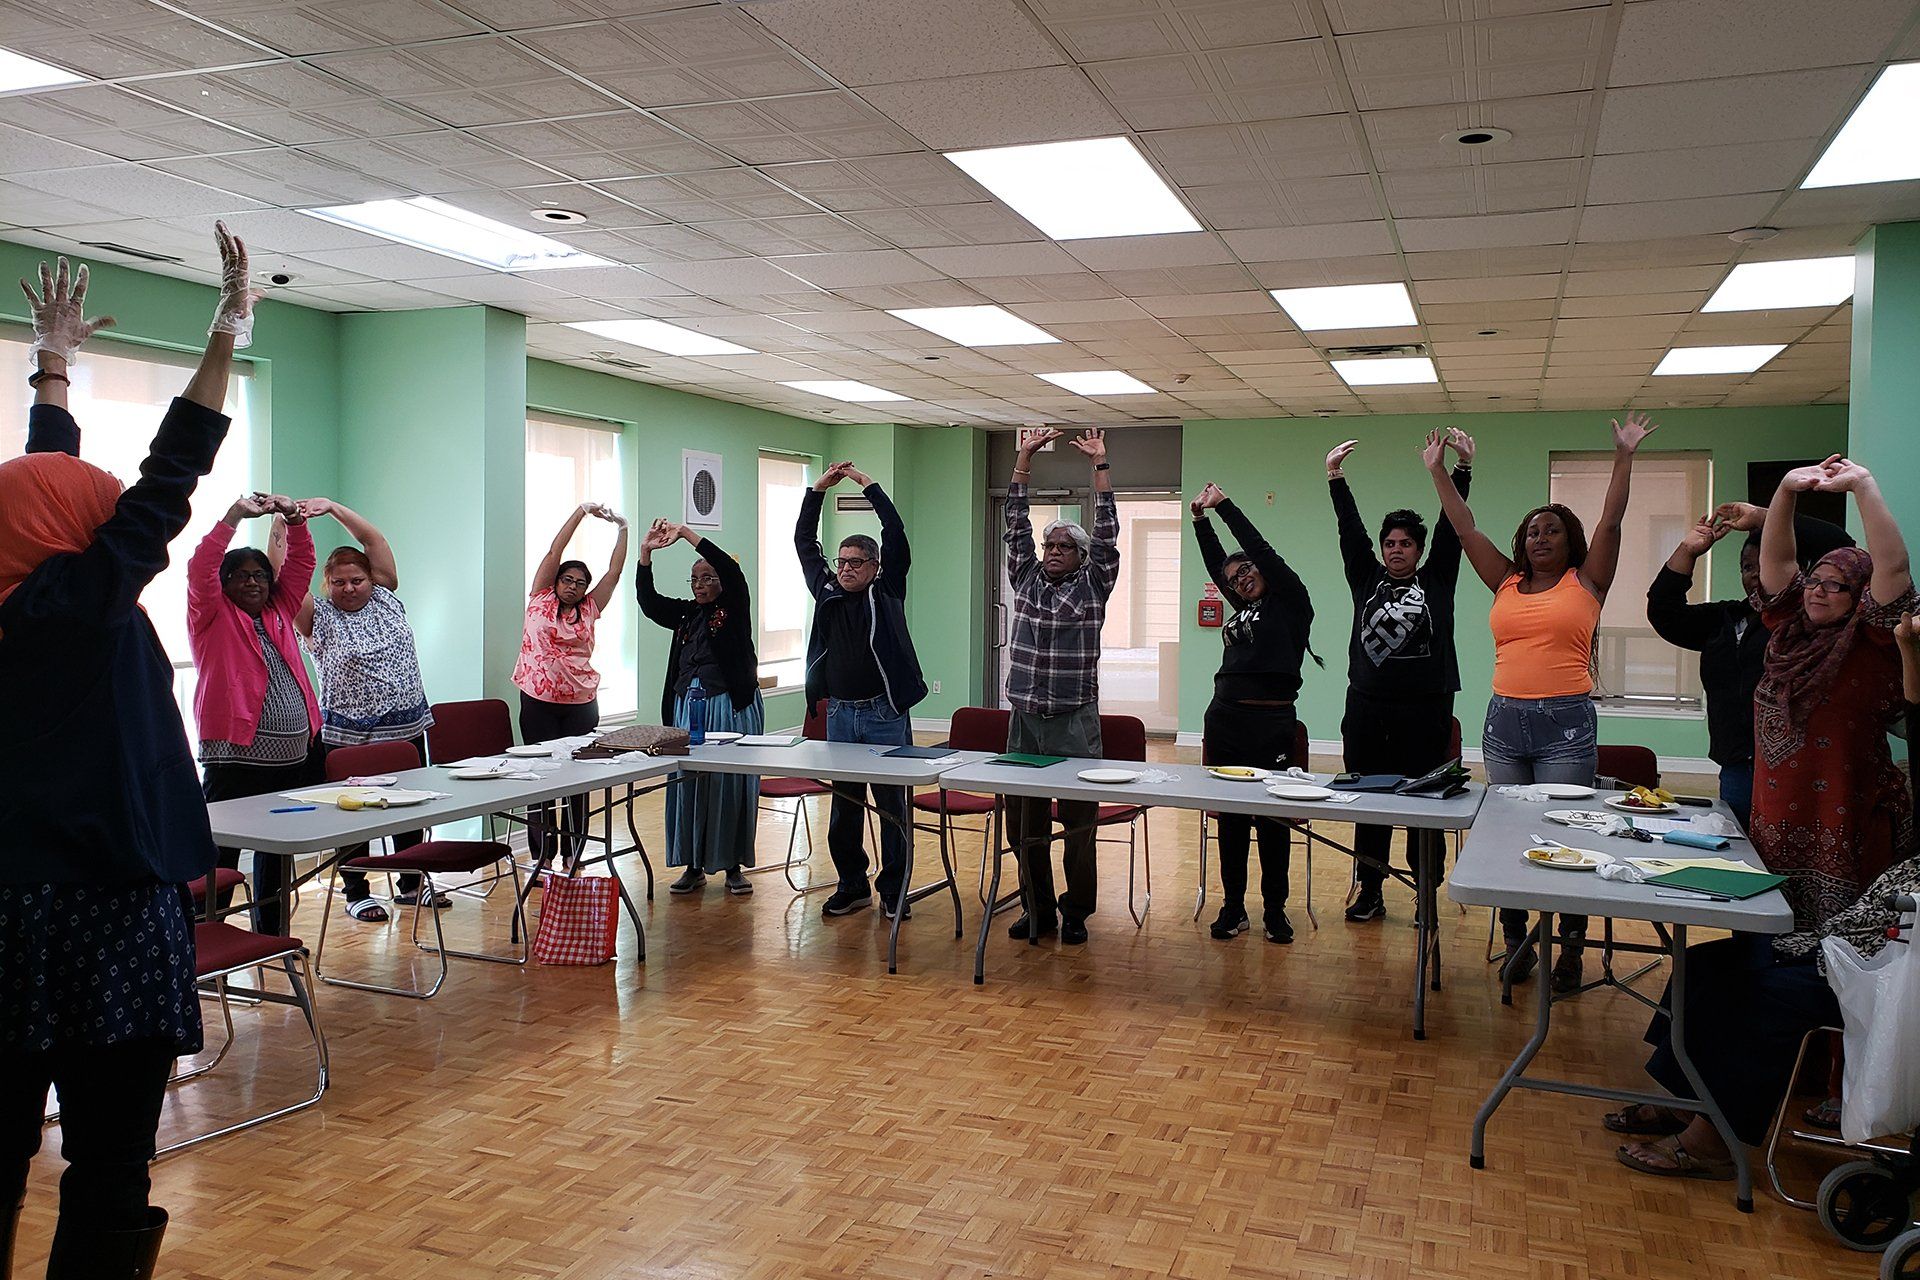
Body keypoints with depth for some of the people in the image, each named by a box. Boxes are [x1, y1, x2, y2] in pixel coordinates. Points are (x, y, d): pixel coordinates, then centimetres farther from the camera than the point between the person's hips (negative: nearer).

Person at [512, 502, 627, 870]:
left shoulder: (589, 609, 9)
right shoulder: (540, 600, 5)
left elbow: (614, 571, 7)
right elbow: (554, 552, 0)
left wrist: (621, 529, 4)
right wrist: (581, 512, -2)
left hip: (581, 703, 2)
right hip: (538, 701, -2)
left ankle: (572, 853, 14)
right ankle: (542, 855, 8)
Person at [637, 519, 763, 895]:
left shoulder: (734, 609, 0)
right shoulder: (685, 614, 13)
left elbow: (732, 571, -16)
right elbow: (649, 601, 1)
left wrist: (688, 535, -18)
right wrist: (646, 552, -11)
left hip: (732, 708, -5)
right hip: (687, 707, 5)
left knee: (731, 785, 1)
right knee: (688, 785, 6)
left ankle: (733, 866, 11)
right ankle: (694, 866, 15)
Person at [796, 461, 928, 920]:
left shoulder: (887, 592, 0)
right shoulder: (827, 591, 10)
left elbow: (896, 535, -8)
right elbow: (804, 542, 14)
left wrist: (867, 483, -5)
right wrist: (818, 489, 8)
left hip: (885, 714, -4)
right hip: (840, 713, 4)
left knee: (893, 804, 1)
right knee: (843, 804, 10)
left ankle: (893, 889, 10)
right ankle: (851, 886, 21)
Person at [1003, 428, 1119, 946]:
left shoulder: (1092, 586, 3)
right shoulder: (1026, 578, 11)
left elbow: (1107, 532, -4)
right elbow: (1016, 522, 9)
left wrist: (1099, 465, -4)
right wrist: (1025, 457, 7)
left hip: (1075, 721, -3)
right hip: (1024, 719, 3)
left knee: (1078, 823, 1)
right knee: (1024, 823, 7)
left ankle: (1075, 912, 13)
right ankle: (1037, 909, 19)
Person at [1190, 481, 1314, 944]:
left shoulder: (1291, 602, 2)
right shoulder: (1243, 609, 17)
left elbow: (1260, 549, -4)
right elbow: (1215, 562, 20)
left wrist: (1225, 506, 0)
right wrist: (1201, 518, 13)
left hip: (1271, 723, -6)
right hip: (1224, 719, 6)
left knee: (1272, 819, 3)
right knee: (1230, 819, 8)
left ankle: (1275, 910, 14)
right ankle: (1232, 908, 17)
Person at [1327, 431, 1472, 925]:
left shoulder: (1435, 582, 8)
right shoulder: (1366, 580, 13)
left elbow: (1451, 528, 1)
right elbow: (1350, 530, 9)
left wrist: (1462, 468, -6)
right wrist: (1336, 477, 3)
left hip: (1425, 709, -2)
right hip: (1367, 707, 3)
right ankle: (1370, 891, 15)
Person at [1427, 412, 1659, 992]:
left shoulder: (1586, 582, 4)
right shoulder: (1507, 584, 12)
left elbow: (1611, 521, -3)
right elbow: (1464, 527, 11)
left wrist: (1624, 456, -7)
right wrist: (1438, 471, 9)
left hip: (1567, 725, -4)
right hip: (1504, 722, 4)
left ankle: (1571, 947, 9)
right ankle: (1517, 942, 18)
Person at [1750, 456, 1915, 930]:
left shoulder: (1869, 643, -5)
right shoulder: (1792, 630, 11)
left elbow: (1893, 566, -17)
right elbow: (1777, 558, 9)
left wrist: (1862, 485, -18)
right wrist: (1787, 489, -3)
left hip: (1843, 829, -5)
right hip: (1776, 824, 5)